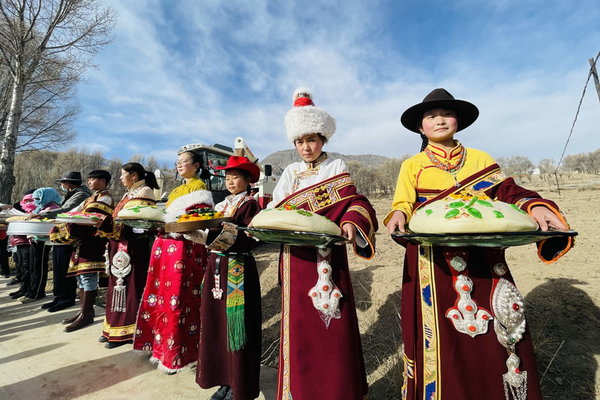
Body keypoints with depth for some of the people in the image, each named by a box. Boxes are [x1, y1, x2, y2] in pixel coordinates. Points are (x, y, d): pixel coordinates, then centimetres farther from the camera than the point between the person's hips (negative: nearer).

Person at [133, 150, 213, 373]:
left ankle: (178, 354, 10)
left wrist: (168, 224, -20)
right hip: (166, 245, 9)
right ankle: (163, 348, 26)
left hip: (185, 247, -9)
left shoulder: (199, 188, -4)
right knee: (163, 296, 12)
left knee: (178, 299, -4)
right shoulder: (178, 189, 23)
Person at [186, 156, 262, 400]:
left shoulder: (250, 205, -6)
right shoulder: (221, 205, 15)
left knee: (235, 323, 2)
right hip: (216, 267, 7)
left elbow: (248, 240, -18)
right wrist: (196, 232, -4)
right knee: (217, 323, 13)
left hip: (238, 270, -7)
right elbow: (211, 235, 12)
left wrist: (218, 234, -26)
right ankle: (224, 379, 31)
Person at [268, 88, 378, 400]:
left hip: (329, 253, -2)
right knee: (300, 320, 8)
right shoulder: (290, 172, 12)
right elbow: (277, 210, 8)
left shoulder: (336, 168, 4)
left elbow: (353, 203, -5)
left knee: (335, 320, 4)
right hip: (297, 256, 3)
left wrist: (351, 222, -26)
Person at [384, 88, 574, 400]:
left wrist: (535, 206, -13)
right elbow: (403, 206, 0)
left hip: (486, 260, 3)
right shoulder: (412, 166, 7)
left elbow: (507, 192, 6)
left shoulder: (481, 159, 14)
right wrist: (399, 216, -22)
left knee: (497, 338, 9)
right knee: (444, 339, 5)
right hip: (435, 265, -2)